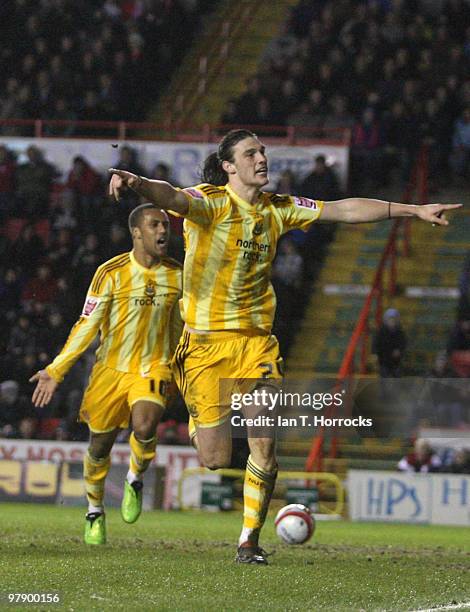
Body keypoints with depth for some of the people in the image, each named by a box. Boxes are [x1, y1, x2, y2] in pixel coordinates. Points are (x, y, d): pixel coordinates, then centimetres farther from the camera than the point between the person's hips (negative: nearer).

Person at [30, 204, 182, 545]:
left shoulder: (176, 275, 1)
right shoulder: (112, 273, -9)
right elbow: (87, 325, -7)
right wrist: (55, 371, -13)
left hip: (153, 370, 1)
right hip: (111, 369, -1)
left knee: (144, 427, -26)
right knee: (100, 445, 7)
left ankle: (135, 481, 5)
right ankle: (95, 511, 32)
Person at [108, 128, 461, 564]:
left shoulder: (277, 209, 7)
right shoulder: (209, 202, -9)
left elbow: (343, 210, 13)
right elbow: (172, 198, -30)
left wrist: (413, 210, 13)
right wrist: (137, 183, -54)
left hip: (256, 340, 4)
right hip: (206, 341, -4)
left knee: (264, 446, -7)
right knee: (215, 459, -6)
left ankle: (249, 540, 11)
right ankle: (199, 418, 32)